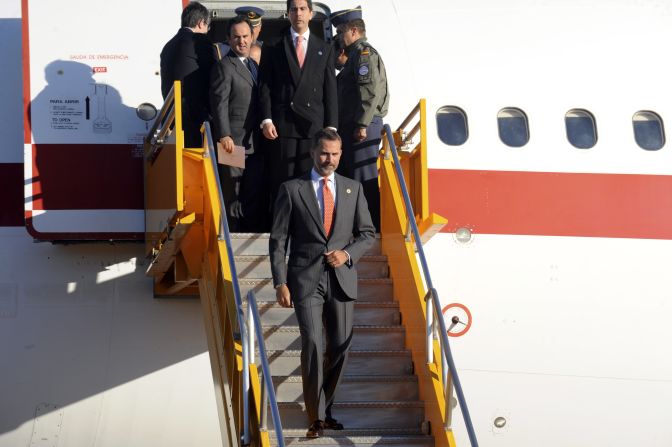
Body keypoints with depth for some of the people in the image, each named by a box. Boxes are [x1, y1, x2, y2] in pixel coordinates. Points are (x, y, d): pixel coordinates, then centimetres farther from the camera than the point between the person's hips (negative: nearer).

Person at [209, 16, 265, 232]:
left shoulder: (254, 66, 19)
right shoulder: (224, 66, -6)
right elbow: (219, 103, -15)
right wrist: (224, 136, -24)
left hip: (255, 144, 8)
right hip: (234, 141, -8)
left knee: (254, 194, 10)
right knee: (232, 194, -3)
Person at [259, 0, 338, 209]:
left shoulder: (324, 49, 13)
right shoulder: (273, 47, 9)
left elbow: (330, 90, 10)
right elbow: (265, 86, 5)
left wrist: (331, 126, 2)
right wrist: (266, 119, -7)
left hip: (313, 124, 1)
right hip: (282, 124, -1)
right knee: (282, 181, -2)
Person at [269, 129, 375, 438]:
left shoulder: (353, 189, 10)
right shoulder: (292, 190, 1)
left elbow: (367, 233, 13)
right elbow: (278, 240, 0)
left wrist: (348, 253, -7)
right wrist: (280, 283, -8)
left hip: (341, 278, 4)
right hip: (306, 279, -3)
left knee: (340, 347, 6)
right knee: (312, 343, -14)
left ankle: (324, 409, 23)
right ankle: (316, 417, -6)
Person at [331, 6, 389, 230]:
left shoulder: (364, 53, -10)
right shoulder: (355, 54, 21)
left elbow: (370, 91, -19)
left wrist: (362, 125, -22)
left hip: (363, 127, -10)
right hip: (353, 125, 10)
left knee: (364, 179, -9)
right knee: (346, 174, 13)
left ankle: (372, 226, -7)